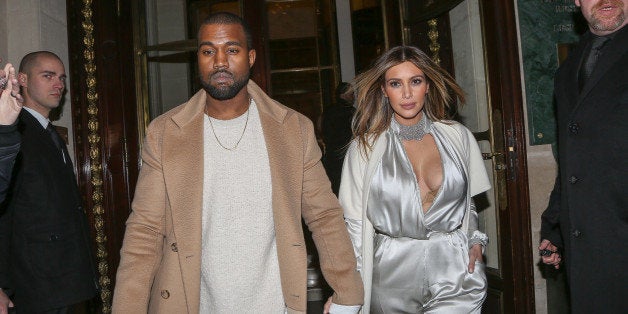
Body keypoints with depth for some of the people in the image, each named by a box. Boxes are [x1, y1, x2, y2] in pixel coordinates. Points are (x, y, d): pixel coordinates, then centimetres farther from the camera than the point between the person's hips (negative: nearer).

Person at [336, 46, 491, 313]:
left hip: (455, 271, 1)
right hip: (392, 275, 0)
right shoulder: (365, 147, 0)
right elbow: (354, 222, 2)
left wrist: (475, 241, 3)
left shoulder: (458, 136, 5)